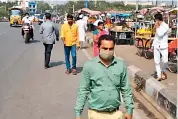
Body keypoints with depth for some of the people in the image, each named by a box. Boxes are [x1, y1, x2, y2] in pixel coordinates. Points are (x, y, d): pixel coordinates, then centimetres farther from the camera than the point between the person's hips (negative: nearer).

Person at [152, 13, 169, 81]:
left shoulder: (165, 26, -9)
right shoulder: (158, 27, 13)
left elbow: (160, 34, -20)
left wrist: (157, 27, -8)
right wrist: (153, 45, 18)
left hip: (163, 46, -6)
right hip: (156, 46, 6)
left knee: (165, 61, -9)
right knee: (156, 62, 1)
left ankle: (163, 71, 20)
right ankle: (159, 75, 8)